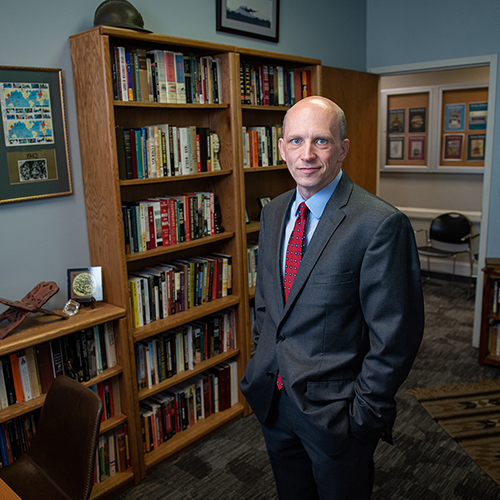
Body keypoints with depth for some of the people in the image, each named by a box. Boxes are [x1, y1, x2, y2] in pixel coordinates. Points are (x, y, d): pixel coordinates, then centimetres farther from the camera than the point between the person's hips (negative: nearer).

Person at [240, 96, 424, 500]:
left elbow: (396, 335, -18)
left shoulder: (381, 224, -21)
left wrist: (364, 410, -14)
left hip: (334, 408, -6)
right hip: (272, 398, 6)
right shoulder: (273, 213, 2)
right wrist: (262, 357, 11)